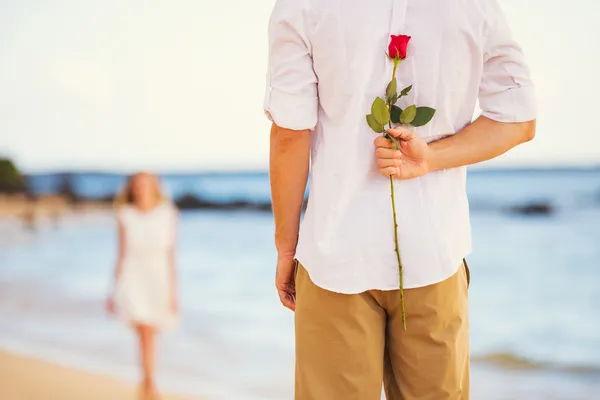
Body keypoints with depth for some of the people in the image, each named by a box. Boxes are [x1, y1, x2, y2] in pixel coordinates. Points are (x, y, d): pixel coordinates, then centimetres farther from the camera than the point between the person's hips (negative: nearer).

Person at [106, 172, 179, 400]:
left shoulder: (167, 215, -2)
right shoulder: (126, 216, -1)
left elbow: (170, 255, -1)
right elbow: (121, 255, 4)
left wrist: (173, 291, -3)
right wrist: (115, 290, 4)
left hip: (157, 279, 1)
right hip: (132, 279, -1)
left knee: (149, 335, 10)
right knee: (145, 333, -16)